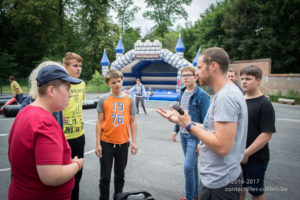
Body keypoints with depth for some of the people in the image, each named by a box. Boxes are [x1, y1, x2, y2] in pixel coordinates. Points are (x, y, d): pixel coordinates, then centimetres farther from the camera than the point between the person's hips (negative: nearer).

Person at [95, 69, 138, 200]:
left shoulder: (129, 99, 1)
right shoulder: (103, 99, -4)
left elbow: (132, 121, 4)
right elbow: (99, 122, -3)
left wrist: (134, 141, 0)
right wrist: (98, 144, -5)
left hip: (123, 143, 2)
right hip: (106, 143, -2)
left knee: (120, 175, 17)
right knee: (105, 176, 10)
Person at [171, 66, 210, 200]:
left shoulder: (202, 95, -14)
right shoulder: (182, 93, 9)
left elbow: (206, 120, -16)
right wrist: (176, 130, 15)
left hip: (195, 136, -7)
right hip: (183, 134, 7)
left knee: (188, 167, -8)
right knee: (192, 165, 17)